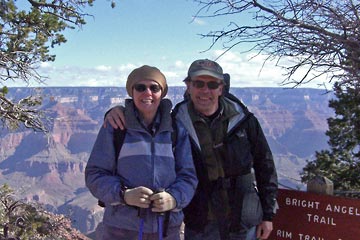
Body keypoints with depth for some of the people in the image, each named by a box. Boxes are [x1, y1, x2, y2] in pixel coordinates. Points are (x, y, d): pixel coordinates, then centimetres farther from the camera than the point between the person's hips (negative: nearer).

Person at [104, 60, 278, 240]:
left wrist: (268, 214, 4)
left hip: (244, 225, 1)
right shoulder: (176, 124, -7)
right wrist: (119, 111, -19)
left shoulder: (243, 120, -5)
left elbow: (264, 165, 3)